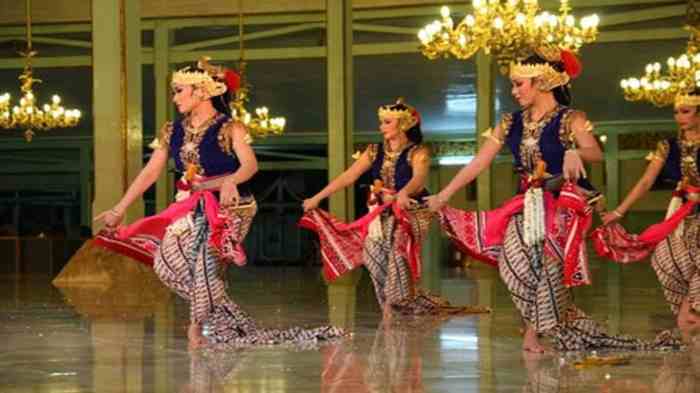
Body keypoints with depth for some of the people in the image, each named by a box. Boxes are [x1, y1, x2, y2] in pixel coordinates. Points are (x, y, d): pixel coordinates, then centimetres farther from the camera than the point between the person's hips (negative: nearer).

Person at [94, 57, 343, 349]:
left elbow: (250, 164, -20)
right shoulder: (173, 132, 9)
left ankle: (198, 324, -12)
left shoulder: (230, 129, -6)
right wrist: (119, 210, 4)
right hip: (191, 209, 5)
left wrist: (230, 181, -42)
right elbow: (149, 173, 9)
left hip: (227, 208, -5)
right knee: (168, 259, -13)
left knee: (204, 250, -27)